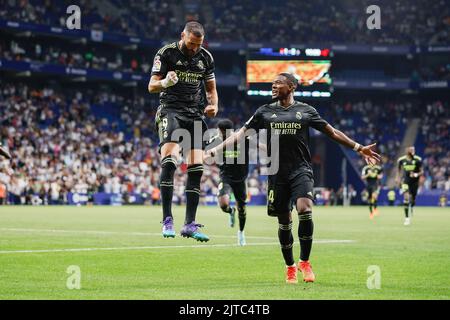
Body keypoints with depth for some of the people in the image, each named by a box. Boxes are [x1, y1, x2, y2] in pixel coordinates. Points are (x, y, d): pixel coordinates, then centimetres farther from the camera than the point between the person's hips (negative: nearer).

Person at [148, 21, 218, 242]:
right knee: (169, 162, -23)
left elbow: (211, 88, 20)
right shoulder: (166, 53, -3)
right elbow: (152, 86, -3)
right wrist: (165, 83, -26)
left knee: (196, 169, -3)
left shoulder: (205, 57, 10)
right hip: (170, 110, -5)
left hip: (195, 114, 5)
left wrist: (213, 105, -1)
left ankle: (190, 224, 3)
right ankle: (167, 221, -20)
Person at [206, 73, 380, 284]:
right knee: (284, 223, 6)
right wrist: (215, 150, 0)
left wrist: (359, 148, 8)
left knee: (305, 211, -23)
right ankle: (290, 267, 23)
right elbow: (241, 133, 9)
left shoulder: (306, 111, 6)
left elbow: (332, 132, 11)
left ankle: (304, 262, -8)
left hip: (301, 170, -2)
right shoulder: (264, 112, 10)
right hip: (277, 173, 2)